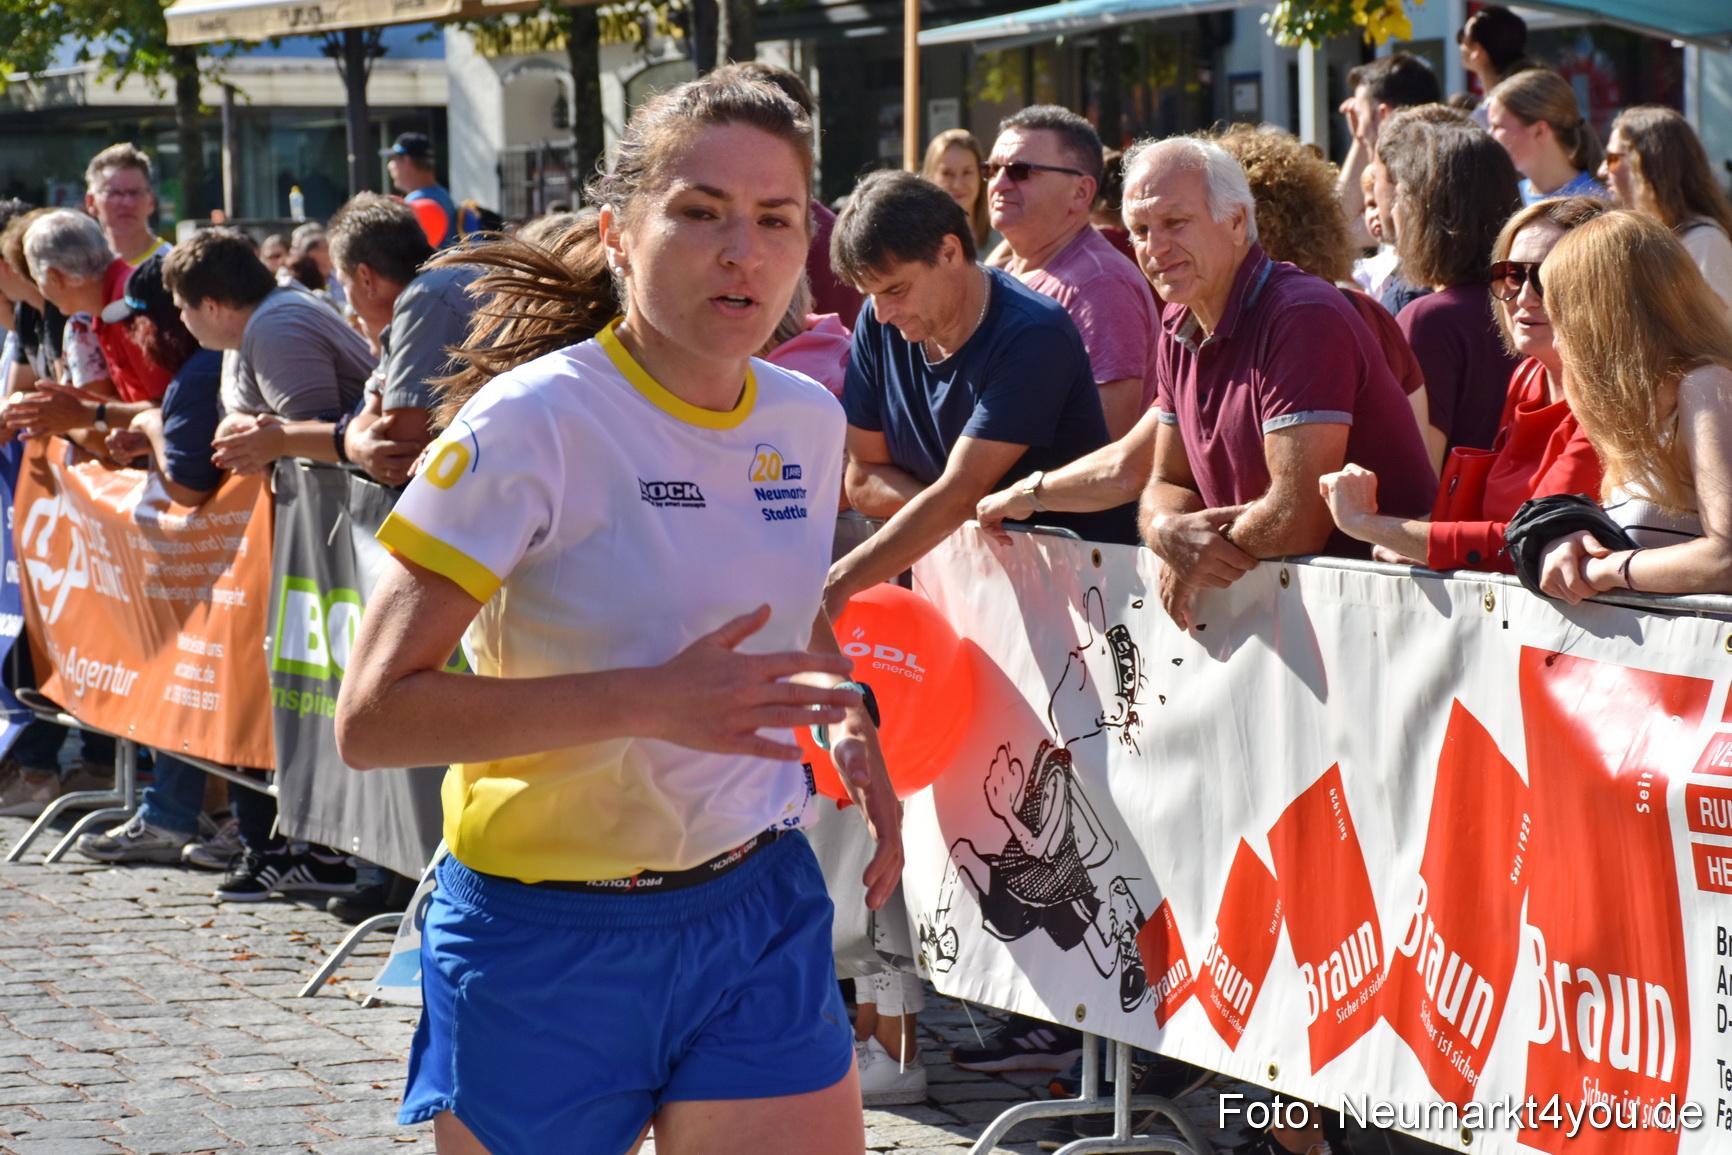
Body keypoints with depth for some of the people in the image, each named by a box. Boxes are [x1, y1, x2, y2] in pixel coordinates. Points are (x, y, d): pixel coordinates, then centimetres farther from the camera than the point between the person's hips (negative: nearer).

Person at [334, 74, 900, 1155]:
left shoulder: (808, 420, 3)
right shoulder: (533, 422, -17)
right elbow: (374, 714, -22)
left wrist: (848, 721, 3)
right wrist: (649, 700, -30)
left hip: (760, 909, 5)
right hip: (549, 937, -4)